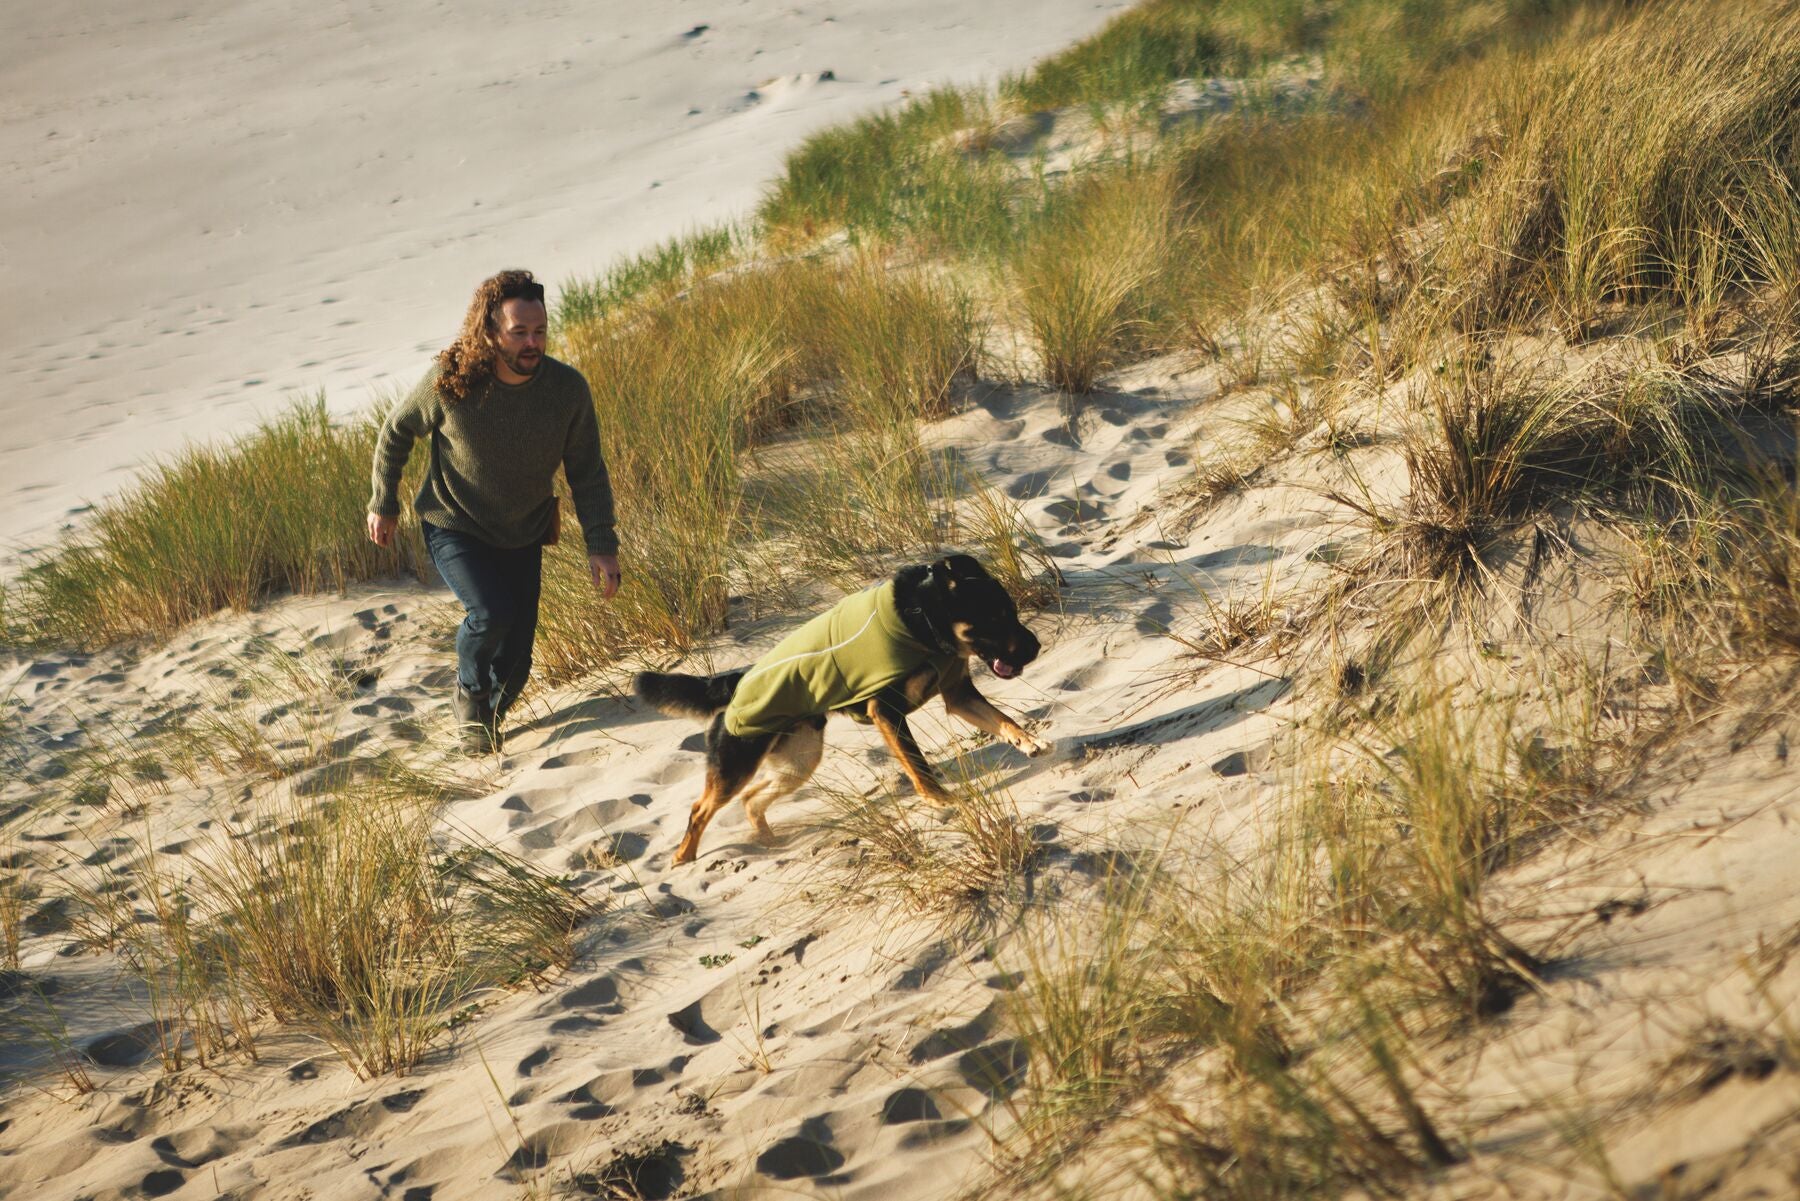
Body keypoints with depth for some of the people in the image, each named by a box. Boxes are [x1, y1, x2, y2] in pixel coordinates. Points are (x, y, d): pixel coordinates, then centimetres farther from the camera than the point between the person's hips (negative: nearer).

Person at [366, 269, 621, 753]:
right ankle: (470, 690, 4)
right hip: (454, 529, -3)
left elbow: (587, 473, -7)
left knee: (514, 663, 4)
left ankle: (487, 714, 38)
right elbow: (396, 431, -4)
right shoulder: (451, 382, -23)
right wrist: (383, 504, 3)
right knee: (492, 612, -29)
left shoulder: (567, 388, -18)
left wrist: (602, 543, -15)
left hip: (523, 537, 3)